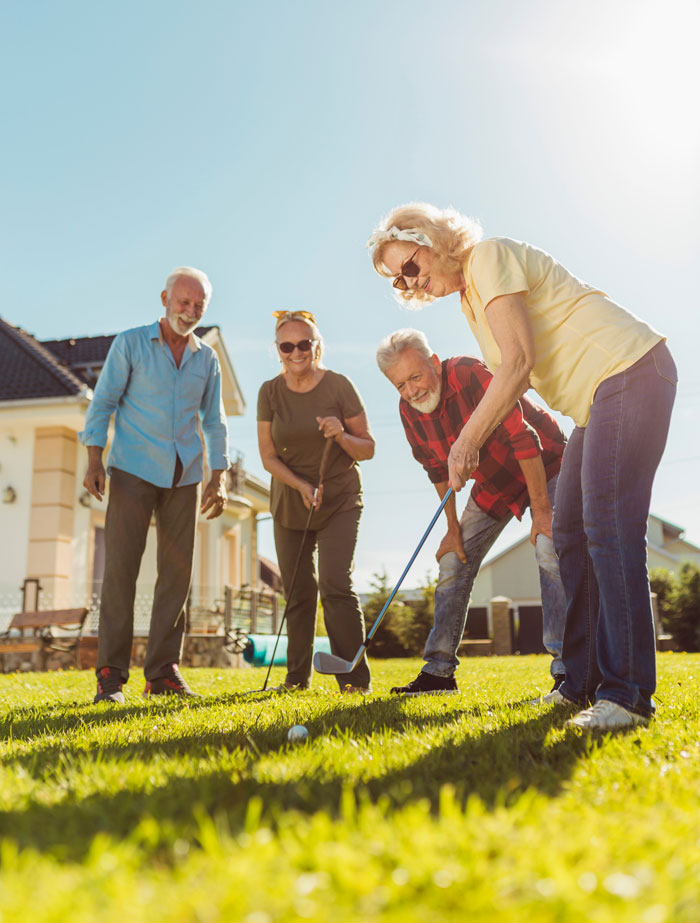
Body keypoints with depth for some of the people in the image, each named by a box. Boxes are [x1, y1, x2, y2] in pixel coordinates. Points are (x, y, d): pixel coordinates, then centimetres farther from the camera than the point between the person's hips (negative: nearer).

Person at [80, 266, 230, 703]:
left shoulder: (207, 358, 12)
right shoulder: (130, 343, 3)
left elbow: (214, 422, 15)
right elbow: (103, 402, 0)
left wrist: (219, 478, 7)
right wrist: (95, 459, -10)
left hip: (184, 476, 4)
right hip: (133, 470, -3)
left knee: (177, 572, 0)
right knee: (121, 566, -8)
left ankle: (164, 672, 8)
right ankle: (111, 674, -2)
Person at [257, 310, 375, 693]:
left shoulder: (339, 386, -10)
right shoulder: (270, 392, -3)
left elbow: (367, 449, -5)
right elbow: (268, 456, -2)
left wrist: (341, 436, -26)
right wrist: (301, 485, -17)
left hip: (339, 500, -3)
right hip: (289, 503, 3)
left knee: (335, 585, -16)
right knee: (297, 592, 7)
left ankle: (355, 679, -8)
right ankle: (297, 678, 21)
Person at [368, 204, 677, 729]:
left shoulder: (489, 256, -10)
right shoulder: (469, 293, 18)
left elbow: (519, 361, -19)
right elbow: (515, 380, 17)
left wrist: (466, 440, -16)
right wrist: (474, 446, 6)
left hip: (630, 370, -10)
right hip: (599, 396, 10)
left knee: (609, 528, -17)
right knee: (570, 533, 5)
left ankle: (628, 692, -15)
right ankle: (583, 683, 9)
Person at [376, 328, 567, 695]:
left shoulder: (472, 375, -32)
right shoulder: (409, 411, -11)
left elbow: (524, 441, -32)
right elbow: (439, 470, 2)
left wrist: (542, 511, -32)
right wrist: (453, 529, 2)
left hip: (544, 466, -6)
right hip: (492, 483, 6)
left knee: (548, 551, -27)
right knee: (453, 564, 1)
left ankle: (566, 668, -21)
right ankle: (438, 671, 9)